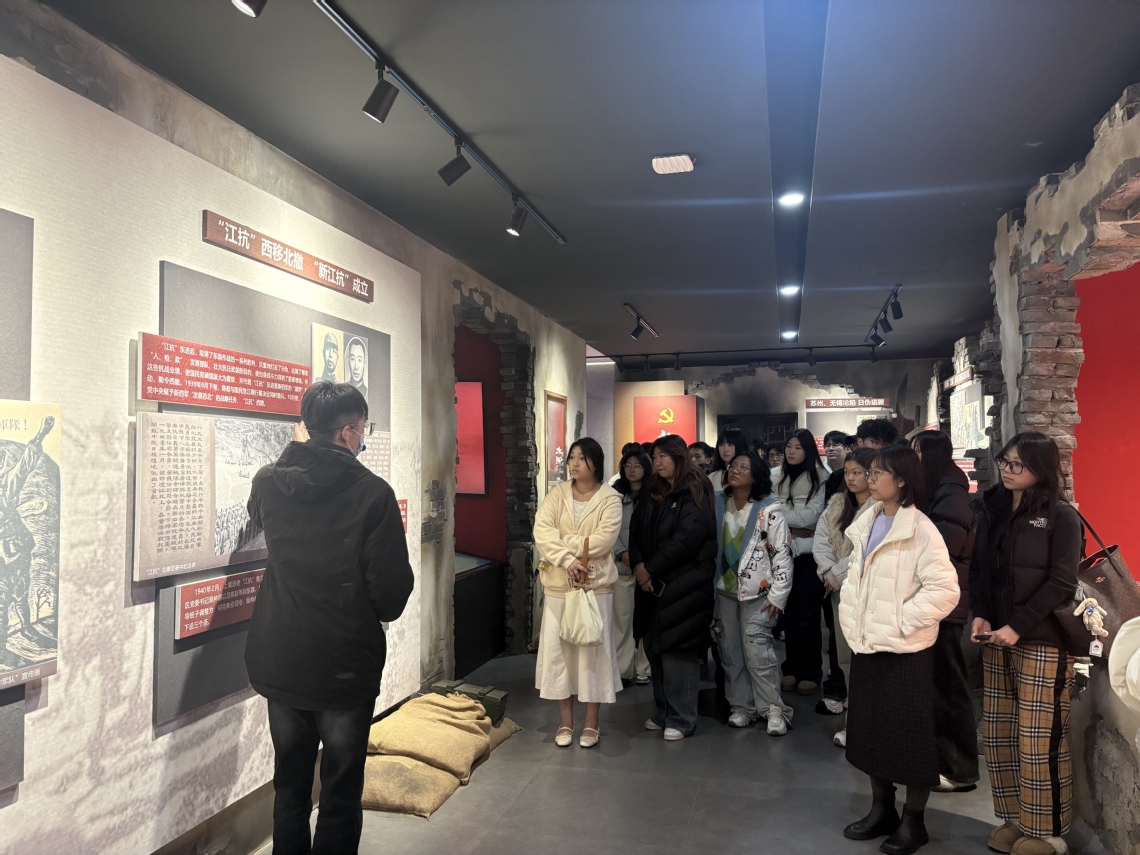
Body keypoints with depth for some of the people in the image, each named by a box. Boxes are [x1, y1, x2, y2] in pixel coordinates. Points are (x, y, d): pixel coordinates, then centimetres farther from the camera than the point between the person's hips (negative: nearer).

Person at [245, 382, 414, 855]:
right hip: (345, 668, -4)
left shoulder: (267, 483, -4)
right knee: (341, 795, 12)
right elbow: (391, 591, -17)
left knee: (289, 787, 21)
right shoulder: (372, 493, -18)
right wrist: (382, 612, 6)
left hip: (278, 663, 5)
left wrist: (298, 450, 25)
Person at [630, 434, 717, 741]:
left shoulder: (695, 493, -7)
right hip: (653, 583, 7)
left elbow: (687, 538, -17)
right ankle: (662, 712, 21)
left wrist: (651, 568, -13)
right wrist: (639, 566, -8)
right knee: (654, 646, 9)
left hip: (683, 583, -7)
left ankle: (681, 718, 6)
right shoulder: (653, 494, 15)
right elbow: (636, 531, 9)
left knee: (676, 648, -5)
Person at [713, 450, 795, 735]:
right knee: (730, 652, 9)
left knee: (758, 652, -7)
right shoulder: (716, 504, 2)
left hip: (756, 591, -4)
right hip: (724, 590, 5)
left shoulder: (768, 509, -10)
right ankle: (741, 707, 23)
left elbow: (783, 554, -8)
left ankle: (774, 710, 8)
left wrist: (778, 595, -11)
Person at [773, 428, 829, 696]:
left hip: (808, 552, -3)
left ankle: (811, 672, 11)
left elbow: (810, 516, -11)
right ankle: (792, 669, 20)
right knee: (789, 611, 10)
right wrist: (792, 518, -10)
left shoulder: (819, 478, -4)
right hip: (784, 551, 4)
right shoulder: (777, 476, 7)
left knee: (808, 614, -1)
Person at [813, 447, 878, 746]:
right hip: (839, 589, 7)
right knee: (844, 652, 17)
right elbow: (821, 541, 5)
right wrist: (829, 573, -10)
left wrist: (837, 575, -13)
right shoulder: (837, 504, 12)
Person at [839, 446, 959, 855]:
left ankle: (913, 821, 23)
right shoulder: (867, 523, 7)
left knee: (909, 734, 6)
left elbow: (945, 590, -19)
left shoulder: (920, 530, -14)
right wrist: (853, 621, 5)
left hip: (904, 649, -7)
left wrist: (901, 621, -18)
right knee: (870, 729, 16)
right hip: (866, 644, 7)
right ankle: (881, 810, 32)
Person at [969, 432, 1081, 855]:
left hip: (1043, 642, -5)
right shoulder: (992, 510, 11)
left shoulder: (1061, 517, -5)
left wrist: (1017, 627, -16)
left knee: (1038, 740, -1)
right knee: (997, 734, 8)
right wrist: (980, 615, -3)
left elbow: (1061, 584, -10)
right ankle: (1013, 819, 22)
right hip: (996, 639, 5)